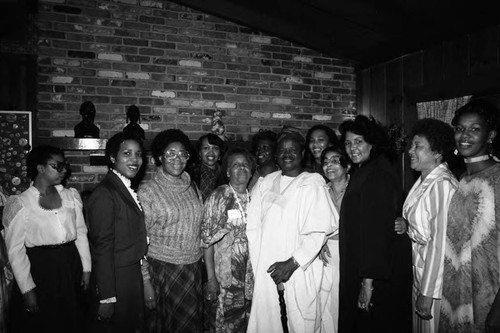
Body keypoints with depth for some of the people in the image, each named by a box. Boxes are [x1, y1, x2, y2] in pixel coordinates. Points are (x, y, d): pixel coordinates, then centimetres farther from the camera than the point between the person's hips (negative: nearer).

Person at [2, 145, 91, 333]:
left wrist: (86, 268, 5)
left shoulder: (71, 196, 2)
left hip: (71, 268, 4)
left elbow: (81, 234, 7)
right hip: (39, 270, -3)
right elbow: (15, 250, -7)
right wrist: (27, 289, -8)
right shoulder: (19, 204, -8)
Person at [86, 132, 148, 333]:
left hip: (133, 277, 8)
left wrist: (143, 277, 10)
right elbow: (102, 248, -21)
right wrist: (106, 298, -19)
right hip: (116, 280, -8)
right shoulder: (104, 194, -20)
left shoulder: (126, 189, 7)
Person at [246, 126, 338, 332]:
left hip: (300, 271, -3)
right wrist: (259, 264, -3)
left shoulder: (313, 183, -1)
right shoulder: (264, 184, 10)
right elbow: (253, 227, 5)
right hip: (266, 271, 3)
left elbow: (319, 231, -8)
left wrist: (292, 264, -13)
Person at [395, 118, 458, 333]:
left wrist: (428, 293, -21)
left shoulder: (442, 185, -22)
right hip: (420, 271, 8)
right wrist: (406, 226, 0)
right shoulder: (424, 181, 5)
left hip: (436, 277, -8)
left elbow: (441, 242, -24)